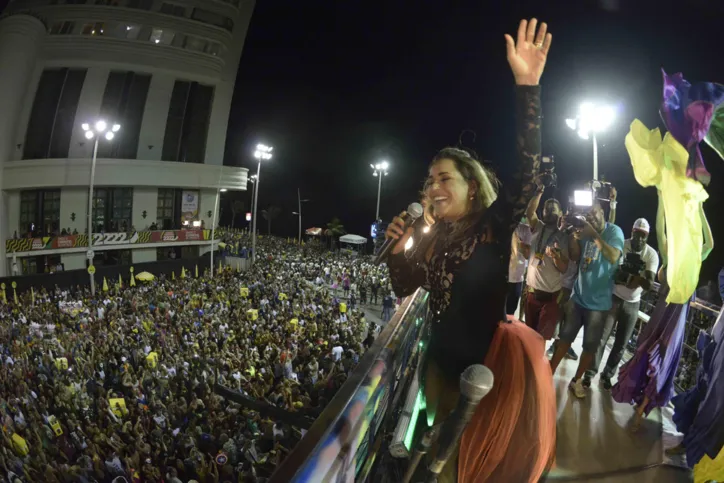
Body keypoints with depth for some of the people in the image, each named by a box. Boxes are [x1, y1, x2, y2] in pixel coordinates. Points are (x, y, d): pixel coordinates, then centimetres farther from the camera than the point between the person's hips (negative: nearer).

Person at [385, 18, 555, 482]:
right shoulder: (433, 238, 2)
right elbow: (405, 289, 10)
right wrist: (399, 248, -9)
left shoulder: (493, 226, -15)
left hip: (491, 364, -5)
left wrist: (527, 86, -37)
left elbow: (528, 172, -30)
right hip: (443, 363, 6)